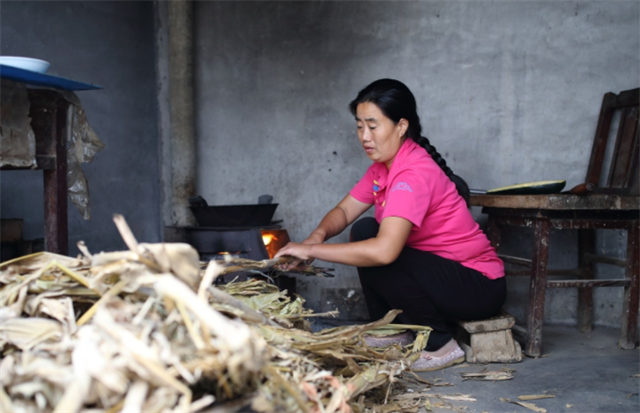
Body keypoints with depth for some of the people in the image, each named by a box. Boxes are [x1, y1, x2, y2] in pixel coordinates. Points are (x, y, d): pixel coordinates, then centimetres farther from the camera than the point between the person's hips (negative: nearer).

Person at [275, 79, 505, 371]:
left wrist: (311, 250, -30)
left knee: (374, 255, -25)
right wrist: (318, 235, -17)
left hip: (479, 286, -9)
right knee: (364, 230, 3)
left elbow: (384, 251, -37)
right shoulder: (383, 166, 3)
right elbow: (345, 210, 6)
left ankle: (440, 344, -7)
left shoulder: (414, 174, -26)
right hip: (441, 268, 9)